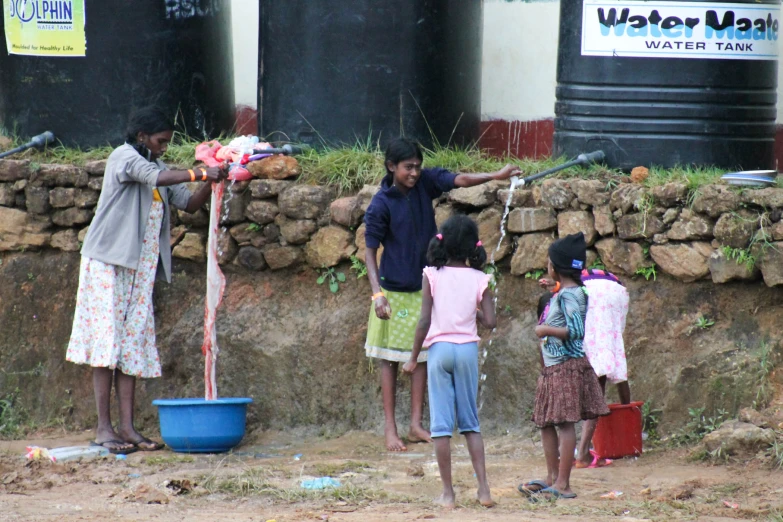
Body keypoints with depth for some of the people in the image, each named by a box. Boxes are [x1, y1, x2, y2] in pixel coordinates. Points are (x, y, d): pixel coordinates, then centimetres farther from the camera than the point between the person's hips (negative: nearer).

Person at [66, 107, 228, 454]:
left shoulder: (155, 167, 16)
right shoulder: (124, 157, -7)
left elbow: (189, 204, 13)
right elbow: (155, 178, -26)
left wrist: (209, 186, -5)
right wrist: (200, 174, -24)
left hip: (140, 269, 8)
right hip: (107, 264, -8)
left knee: (133, 343, 3)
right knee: (107, 341, -9)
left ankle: (127, 427, 1)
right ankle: (103, 428, -9)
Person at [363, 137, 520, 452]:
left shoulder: (425, 183, -3)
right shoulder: (381, 204, -15)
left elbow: (459, 180, -16)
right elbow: (371, 251, -14)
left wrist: (496, 176, -32)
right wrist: (377, 293, -24)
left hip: (424, 288, 5)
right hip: (394, 291, -5)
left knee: (422, 356, 8)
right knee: (390, 360, 2)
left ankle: (416, 425, 14)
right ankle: (390, 429, 6)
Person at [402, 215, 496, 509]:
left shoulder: (432, 275, -5)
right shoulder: (479, 280, -1)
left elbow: (425, 321, -9)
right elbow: (489, 321, -7)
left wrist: (414, 358, 0)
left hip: (439, 348, -2)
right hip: (468, 349, 2)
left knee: (441, 424, 3)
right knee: (470, 422, 12)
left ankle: (448, 493, 2)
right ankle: (483, 488, 3)